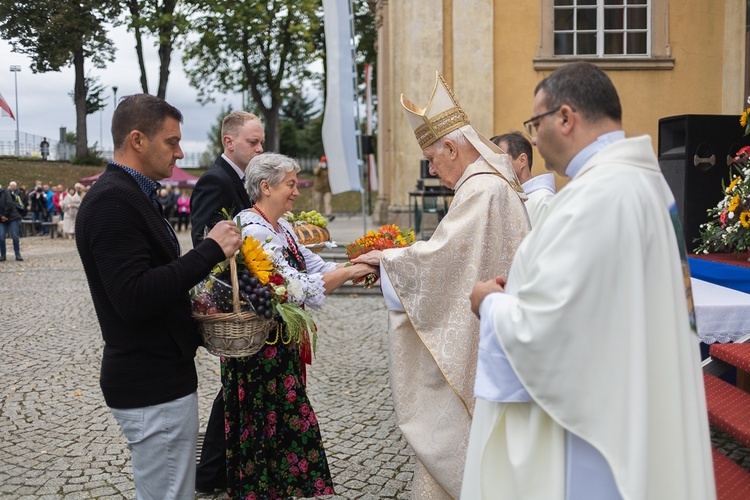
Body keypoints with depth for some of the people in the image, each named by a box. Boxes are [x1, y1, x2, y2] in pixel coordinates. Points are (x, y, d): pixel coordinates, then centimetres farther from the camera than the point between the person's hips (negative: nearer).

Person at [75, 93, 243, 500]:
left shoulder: (129, 194, 13)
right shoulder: (112, 200, -19)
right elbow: (134, 298, -28)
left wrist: (190, 297, 5)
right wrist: (210, 249, -23)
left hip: (158, 374, 10)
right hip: (153, 385, -10)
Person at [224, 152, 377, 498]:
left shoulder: (281, 227, 9)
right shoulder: (253, 231, -21)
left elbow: (315, 266, 9)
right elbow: (298, 287, -27)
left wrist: (359, 266, -6)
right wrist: (349, 272, -22)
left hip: (282, 343, 9)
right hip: (261, 348, -9)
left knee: (285, 425, 17)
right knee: (270, 428, 2)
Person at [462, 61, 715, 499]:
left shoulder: (595, 194, -24)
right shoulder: (643, 181, 7)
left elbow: (538, 326, -26)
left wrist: (491, 304, -6)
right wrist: (516, 294, 9)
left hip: (585, 430, -10)